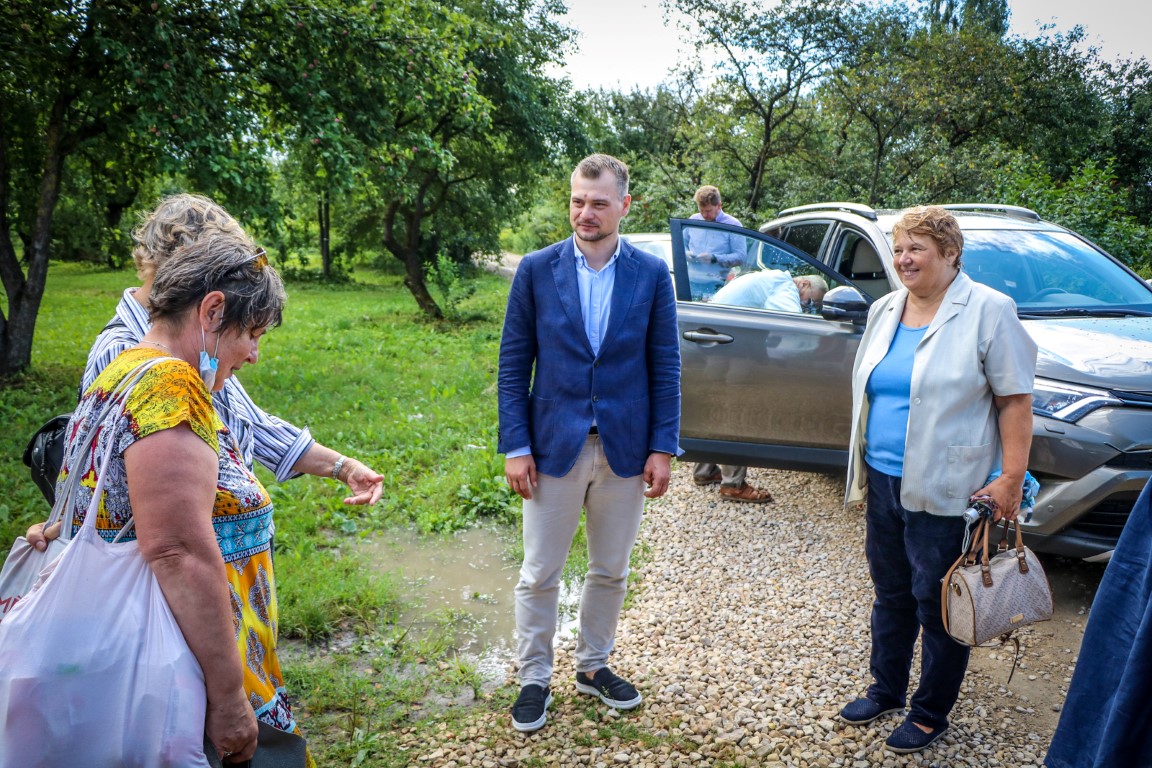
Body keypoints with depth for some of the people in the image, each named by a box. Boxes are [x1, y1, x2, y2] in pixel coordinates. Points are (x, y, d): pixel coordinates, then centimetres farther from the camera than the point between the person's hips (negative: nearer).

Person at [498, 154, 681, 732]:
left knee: (610, 571, 16)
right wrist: (514, 446, -7)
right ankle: (534, 678, 28)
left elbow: (665, 366, 1)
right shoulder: (536, 269, -4)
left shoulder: (651, 274, -1)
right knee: (539, 574, 9)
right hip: (554, 445, -1)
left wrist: (663, 448, -3)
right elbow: (513, 364, -2)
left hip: (624, 447, 1)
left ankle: (593, 665, 37)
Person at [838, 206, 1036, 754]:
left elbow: (1015, 398, -11)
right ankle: (886, 691, 36)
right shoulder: (884, 311, 9)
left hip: (945, 491, -6)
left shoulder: (987, 311, -10)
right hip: (883, 482, 6)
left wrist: (1011, 477, -16)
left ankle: (930, 713, 23)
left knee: (938, 604, 6)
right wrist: (863, 467, 17)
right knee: (891, 594, 18)